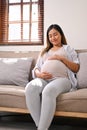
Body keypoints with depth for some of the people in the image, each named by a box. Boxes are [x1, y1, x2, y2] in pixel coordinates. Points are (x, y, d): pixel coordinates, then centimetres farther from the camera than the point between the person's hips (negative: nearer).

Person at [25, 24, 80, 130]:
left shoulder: (68, 49, 22)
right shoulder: (44, 51, 32)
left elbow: (76, 68, 9)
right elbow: (36, 69, 22)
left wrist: (61, 58, -3)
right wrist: (39, 74, -3)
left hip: (62, 79, -3)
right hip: (43, 79, 3)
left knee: (48, 91, -41)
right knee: (30, 88, -35)